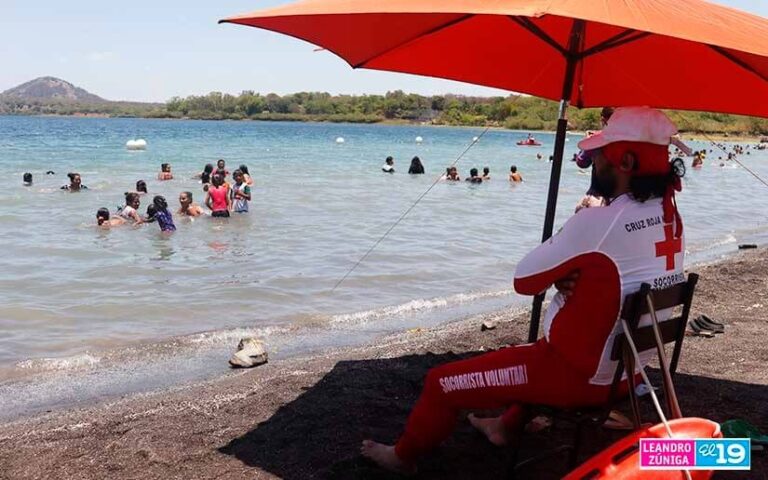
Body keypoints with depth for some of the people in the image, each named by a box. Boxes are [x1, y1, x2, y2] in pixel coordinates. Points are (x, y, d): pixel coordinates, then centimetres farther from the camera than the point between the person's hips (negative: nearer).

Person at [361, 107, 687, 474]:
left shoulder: (599, 222, -26)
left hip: (577, 373, -8)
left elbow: (524, 279, -17)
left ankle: (404, 455, 31)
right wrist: (571, 277, -7)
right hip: (629, 369, 8)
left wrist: (558, 275, 0)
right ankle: (508, 427, 54)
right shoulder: (669, 216, 0)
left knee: (441, 382, 7)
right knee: (537, 350, 40)